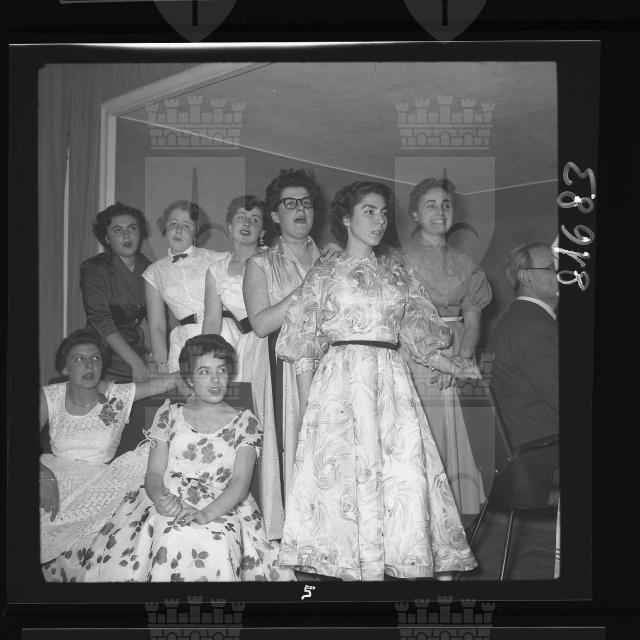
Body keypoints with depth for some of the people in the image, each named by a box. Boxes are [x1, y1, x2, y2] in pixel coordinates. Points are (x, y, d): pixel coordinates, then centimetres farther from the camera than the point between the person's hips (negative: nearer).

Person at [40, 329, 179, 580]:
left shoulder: (118, 396, -1)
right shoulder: (50, 397, 0)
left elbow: (172, 380, -8)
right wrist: (45, 476, -26)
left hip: (99, 482, 1)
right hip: (58, 480, -1)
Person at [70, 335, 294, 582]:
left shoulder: (244, 422, 11)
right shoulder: (170, 414, 17)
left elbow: (240, 481, -2)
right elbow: (154, 472, 9)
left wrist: (205, 514, -21)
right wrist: (159, 497, -17)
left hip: (220, 508, -2)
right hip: (166, 504, 2)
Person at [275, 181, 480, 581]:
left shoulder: (396, 274, 17)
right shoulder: (325, 275, 7)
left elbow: (418, 337, 17)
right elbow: (305, 348, 4)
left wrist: (457, 370, 4)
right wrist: (308, 406, -3)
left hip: (392, 383, 3)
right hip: (342, 381, -3)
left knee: (403, 472, -6)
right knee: (350, 472, -10)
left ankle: (403, 565, -2)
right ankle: (360, 568, -7)